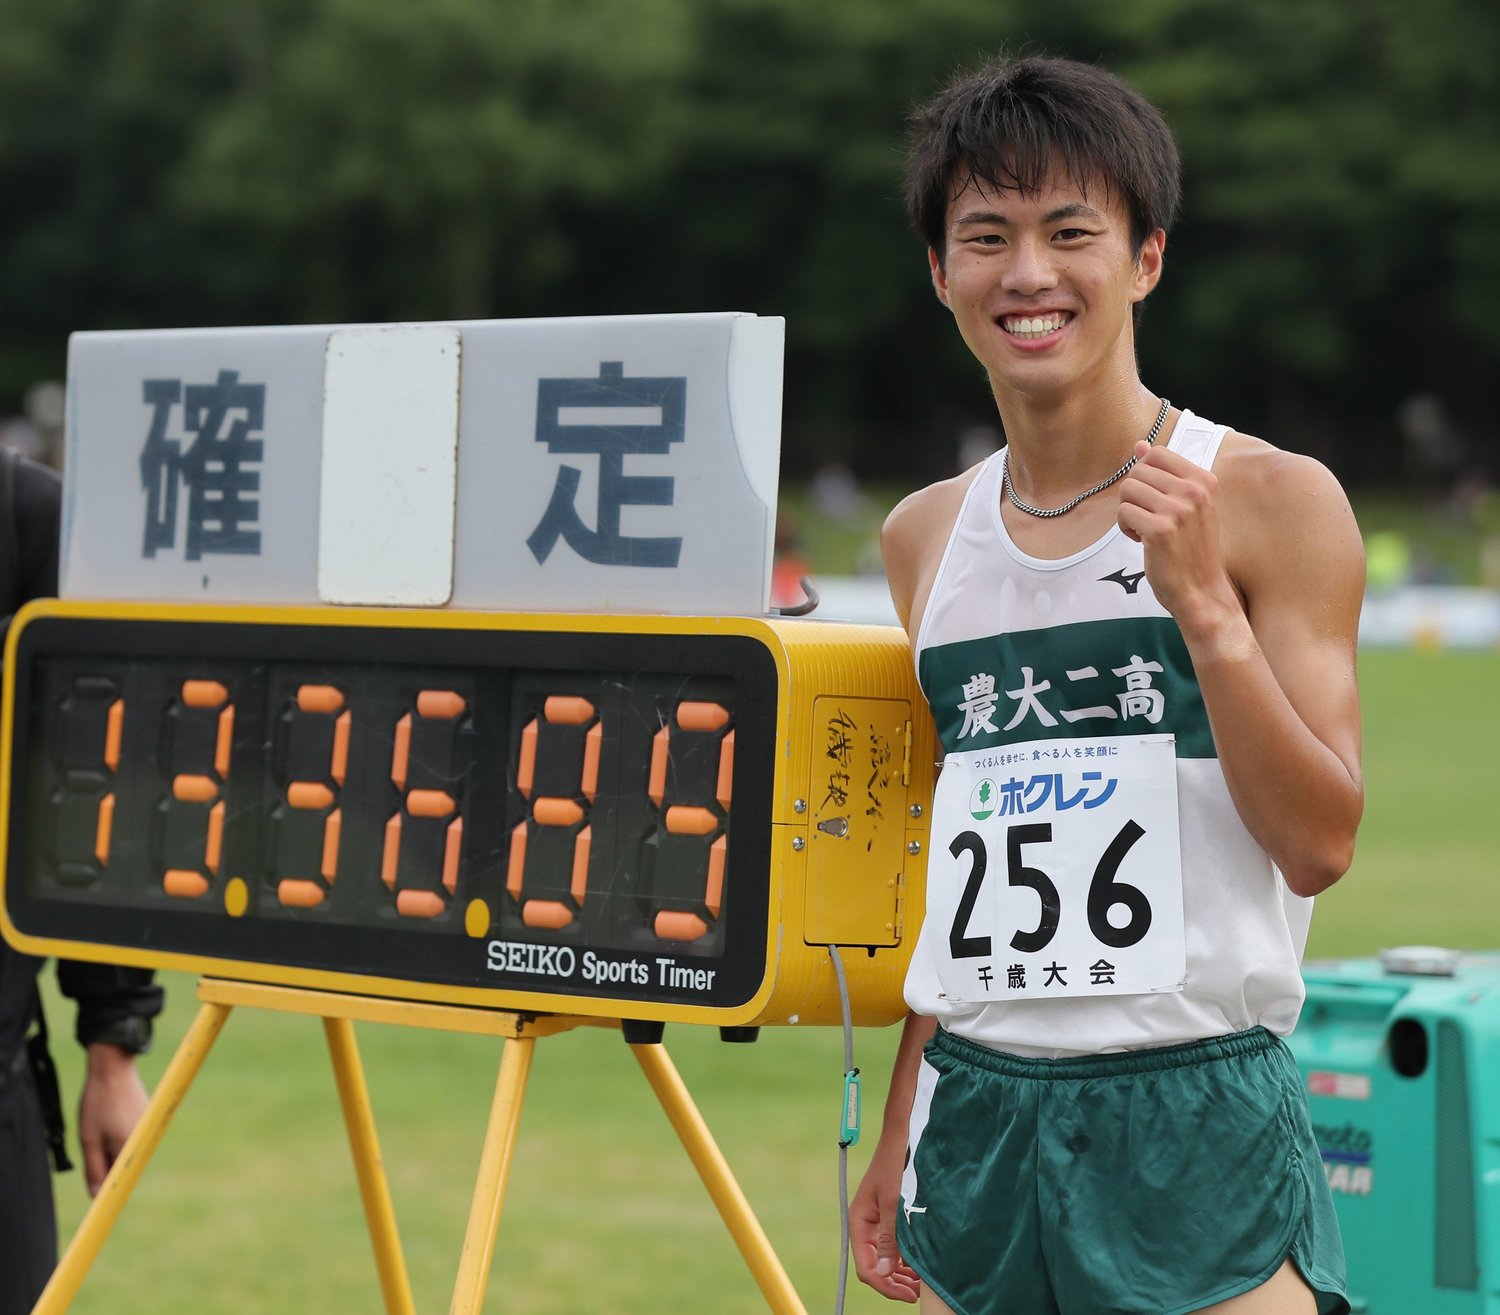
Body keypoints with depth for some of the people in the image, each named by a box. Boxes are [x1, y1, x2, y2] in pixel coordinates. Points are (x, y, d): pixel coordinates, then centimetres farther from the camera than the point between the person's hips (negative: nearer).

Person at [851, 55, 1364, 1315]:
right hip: (977, 1109, 4)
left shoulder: (1271, 502, -4)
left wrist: (1203, 606, -18)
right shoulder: (926, 538, 10)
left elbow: (1319, 844, -8)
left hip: (1197, 1117, -4)